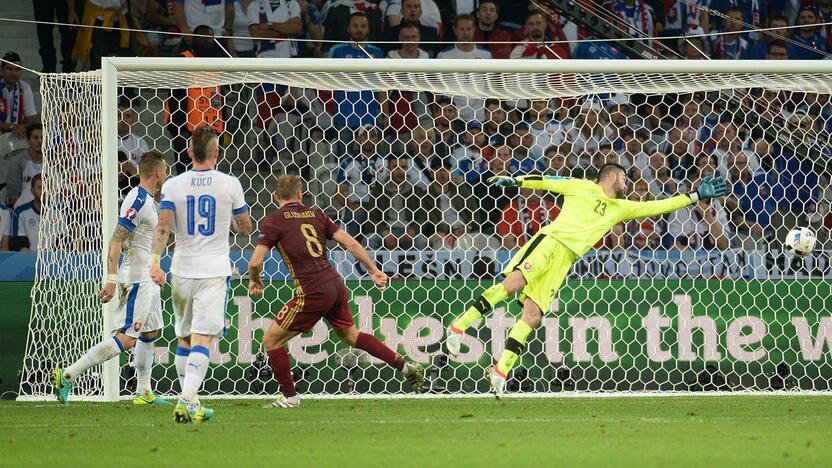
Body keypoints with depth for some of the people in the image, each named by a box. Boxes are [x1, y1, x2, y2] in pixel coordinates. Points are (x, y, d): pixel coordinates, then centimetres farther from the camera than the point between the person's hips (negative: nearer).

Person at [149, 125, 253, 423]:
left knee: (184, 338, 16)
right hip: (214, 272, -2)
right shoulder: (229, 184, -2)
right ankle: (189, 399, -24)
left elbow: (163, 226, -11)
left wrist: (154, 262, -17)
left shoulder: (173, 186, 1)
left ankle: (186, 402, 19)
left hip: (181, 272, 2)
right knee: (202, 339, -8)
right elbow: (245, 228, 6)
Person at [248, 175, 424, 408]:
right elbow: (351, 243, 10)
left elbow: (255, 262, -9)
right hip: (336, 283, 6)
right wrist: (374, 271, 20)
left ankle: (289, 396, 12)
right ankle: (406, 367, 29)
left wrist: (255, 281, 13)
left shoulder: (274, 221, -3)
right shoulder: (315, 214, 13)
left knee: (271, 340, 9)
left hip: (313, 292, -6)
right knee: (350, 334, 29)